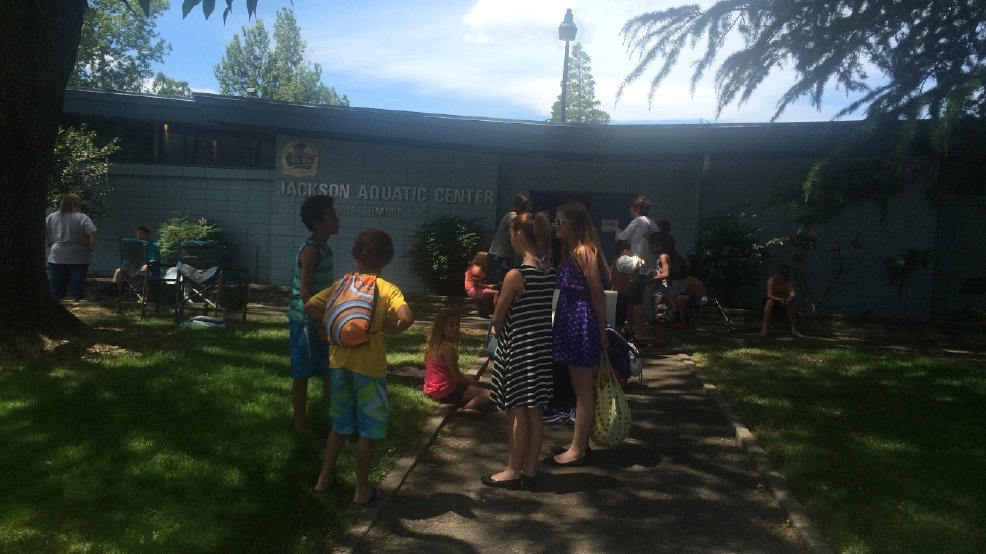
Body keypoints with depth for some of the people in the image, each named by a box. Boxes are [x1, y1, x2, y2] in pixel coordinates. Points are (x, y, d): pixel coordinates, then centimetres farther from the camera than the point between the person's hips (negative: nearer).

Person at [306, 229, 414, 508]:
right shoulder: (388, 289, -8)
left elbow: (308, 307, 0)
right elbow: (406, 318, -24)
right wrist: (388, 329, -6)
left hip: (340, 361, 5)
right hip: (369, 365, -4)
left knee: (341, 424, 21)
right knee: (369, 430, 7)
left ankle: (324, 479, 30)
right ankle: (361, 492, 15)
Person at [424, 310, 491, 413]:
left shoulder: (433, 345, 7)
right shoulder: (448, 348, -21)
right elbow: (457, 377, -17)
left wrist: (468, 379, 19)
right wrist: (473, 382, 1)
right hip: (446, 391, -10)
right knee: (488, 395, -17)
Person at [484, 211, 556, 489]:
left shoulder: (515, 275, -18)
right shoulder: (550, 273, 2)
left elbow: (499, 316, -7)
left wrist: (497, 331, 13)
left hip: (519, 347, -7)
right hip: (542, 345, 7)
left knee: (517, 410, 3)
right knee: (533, 409, 13)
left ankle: (513, 471, 14)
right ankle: (530, 469, 22)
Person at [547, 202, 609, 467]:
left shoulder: (585, 251, -15)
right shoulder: (570, 252, 14)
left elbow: (598, 294, -15)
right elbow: (567, 290, 11)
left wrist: (602, 331, -12)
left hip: (582, 323, -10)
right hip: (572, 322, 10)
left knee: (583, 388, -1)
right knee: (580, 386, 16)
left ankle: (577, 450, 8)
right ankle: (581, 442, 27)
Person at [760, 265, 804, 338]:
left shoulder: (788, 282, -14)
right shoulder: (771, 280, -20)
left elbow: (792, 294, -28)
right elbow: (769, 295, -29)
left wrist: (787, 300, -51)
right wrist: (780, 300, -46)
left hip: (784, 300, 2)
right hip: (772, 299, -2)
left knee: (790, 304, -29)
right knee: (769, 302, -36)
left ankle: (794, 330, -27)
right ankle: (764, 329, -39)